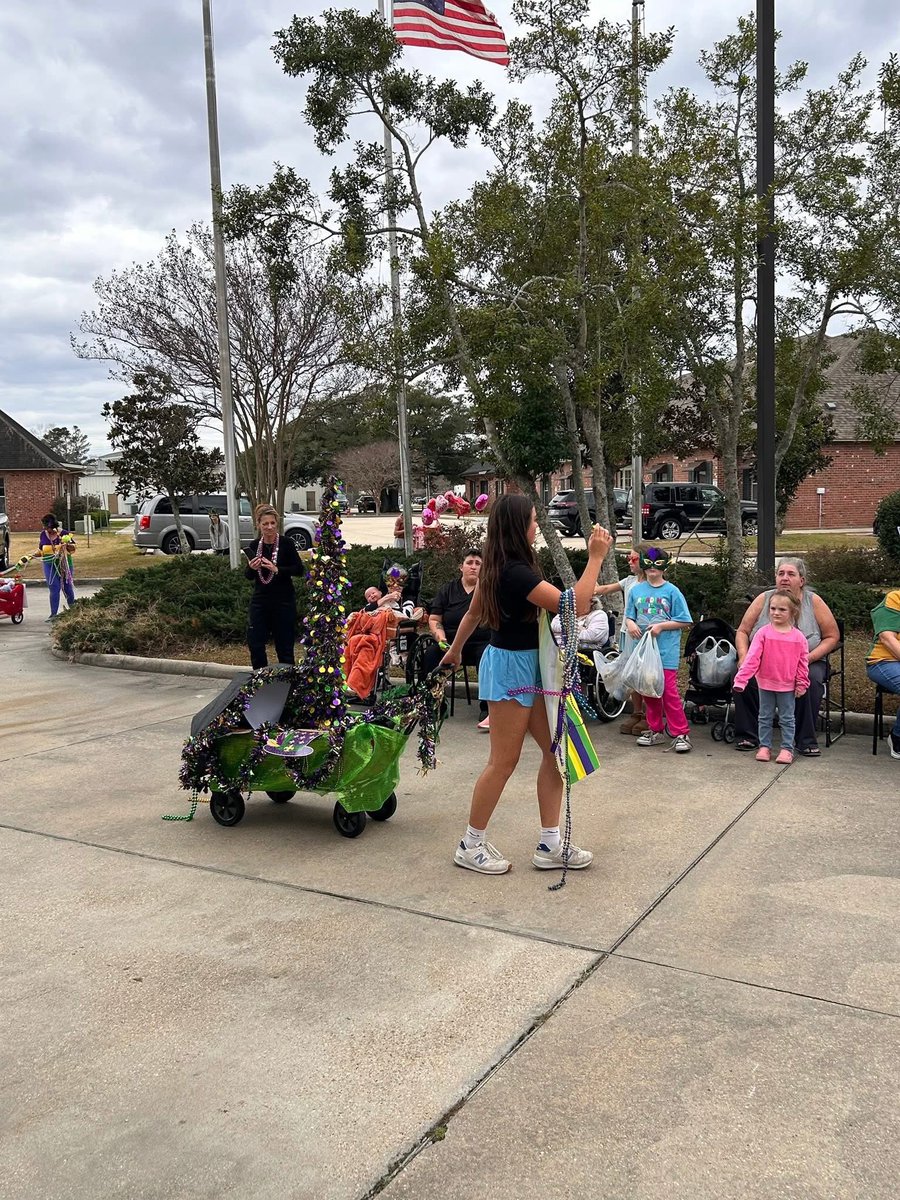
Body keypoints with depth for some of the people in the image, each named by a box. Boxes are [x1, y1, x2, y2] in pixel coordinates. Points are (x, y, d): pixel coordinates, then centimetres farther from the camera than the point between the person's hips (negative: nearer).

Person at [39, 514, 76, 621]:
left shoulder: (64, 533, -5)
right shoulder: (43, 534, 6)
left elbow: (74, 548, -2)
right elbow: (41, 550, 18)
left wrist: (67, 545, -22)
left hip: (64, 563, -2)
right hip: (49, 565, 2)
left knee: (67, 586, 7)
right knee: (54, 589, -6)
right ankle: (54, 613, -4)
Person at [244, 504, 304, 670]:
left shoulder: (286, 543, -8)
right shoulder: (254, 545, 3)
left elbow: (299, 569, -10)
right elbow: (248, 576, 11)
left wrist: (277, 569, -21)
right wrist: (251, 568, -11)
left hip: (284, 601, -4)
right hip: (260, 601, 4)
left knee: (284, 645, 4)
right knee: (255, 643, 6)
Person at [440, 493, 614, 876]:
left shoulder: (496, 566, 6)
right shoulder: (516, 572, -24)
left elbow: (473, 613, 19)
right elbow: (576, 606, -26)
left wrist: (455, 650, 33)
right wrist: (596, 557, -19)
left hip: (527, 666, 10)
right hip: (512, 668, -10)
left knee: (555, 750, 8)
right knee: (504, 761, 0)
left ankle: (549, 846, 13)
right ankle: (471, 846, 15)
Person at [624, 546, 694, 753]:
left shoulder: (671, 591, -3)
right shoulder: (636, 590, 9)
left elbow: (684, 621, -3)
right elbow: (629, 616, 14)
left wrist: (661, 626, -14)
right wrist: (630, 623, -9)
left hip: (666, 650, -4)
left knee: (669, 692, -8)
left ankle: (680, 734, -2)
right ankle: (655, 731, 23)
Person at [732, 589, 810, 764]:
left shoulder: (798, 637, -6)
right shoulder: (764, 633, -9)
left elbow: (803, 662, 0)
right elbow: (752, 658, -13)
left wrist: (802, 684, -1)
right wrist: (741, 679, -19)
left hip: (787, 686, 0)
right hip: (766, 684, 0)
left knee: (787, 719, 9)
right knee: (765, 717, 11)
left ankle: (787, 748, 17)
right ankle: (764, 746, 21)